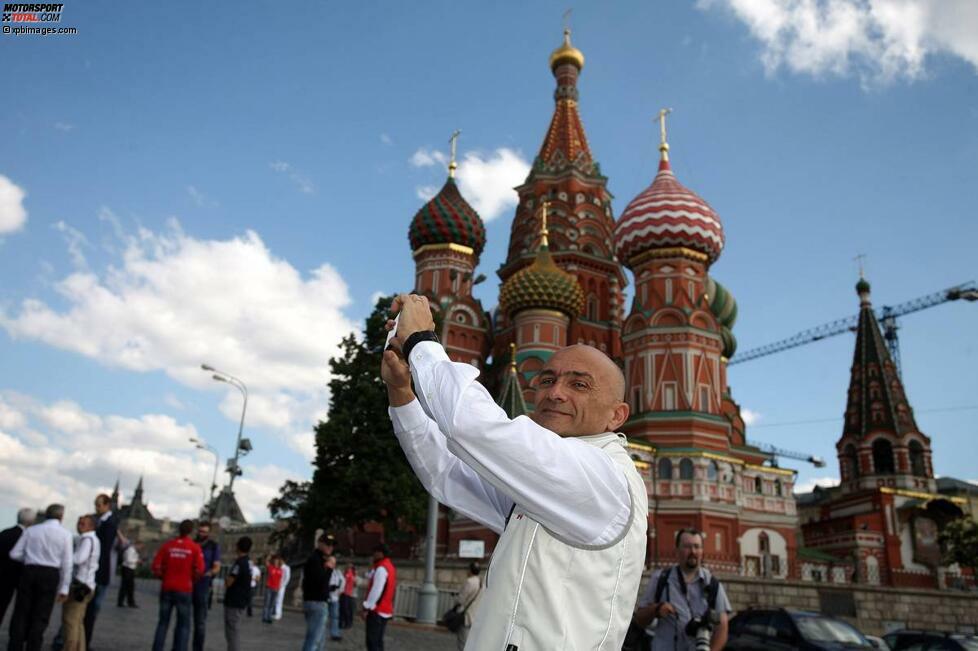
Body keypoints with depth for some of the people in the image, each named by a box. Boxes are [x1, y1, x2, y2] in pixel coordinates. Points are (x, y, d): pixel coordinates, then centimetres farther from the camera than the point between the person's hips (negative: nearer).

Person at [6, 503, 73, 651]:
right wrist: (64, 588, 1)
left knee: (21, 614, 11)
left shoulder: (30, 530, 5)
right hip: (50, 574, -2)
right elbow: (66, 563, -3)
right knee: (40, 617, 6)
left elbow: (15, 554, 0)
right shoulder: (65, 534, -1)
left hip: (29, 571, 2)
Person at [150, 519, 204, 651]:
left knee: (163, 622, 15)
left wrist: (164, 576, 16)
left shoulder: (168, 545, 0)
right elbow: (199, 570, -12)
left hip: (167, 588, 3)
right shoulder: (195, 548, -8)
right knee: (183, 625, 7)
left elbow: (156, 566, -1)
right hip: (184, 590, -3)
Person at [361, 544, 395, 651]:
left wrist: (367, 607, -18)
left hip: (377, 610, -10)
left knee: (372, 641, -7)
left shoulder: (381, 569, -16)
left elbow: (376, 590, -22)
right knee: (378, 640, 14)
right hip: (385, 610, 10)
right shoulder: (390, 567, 16)